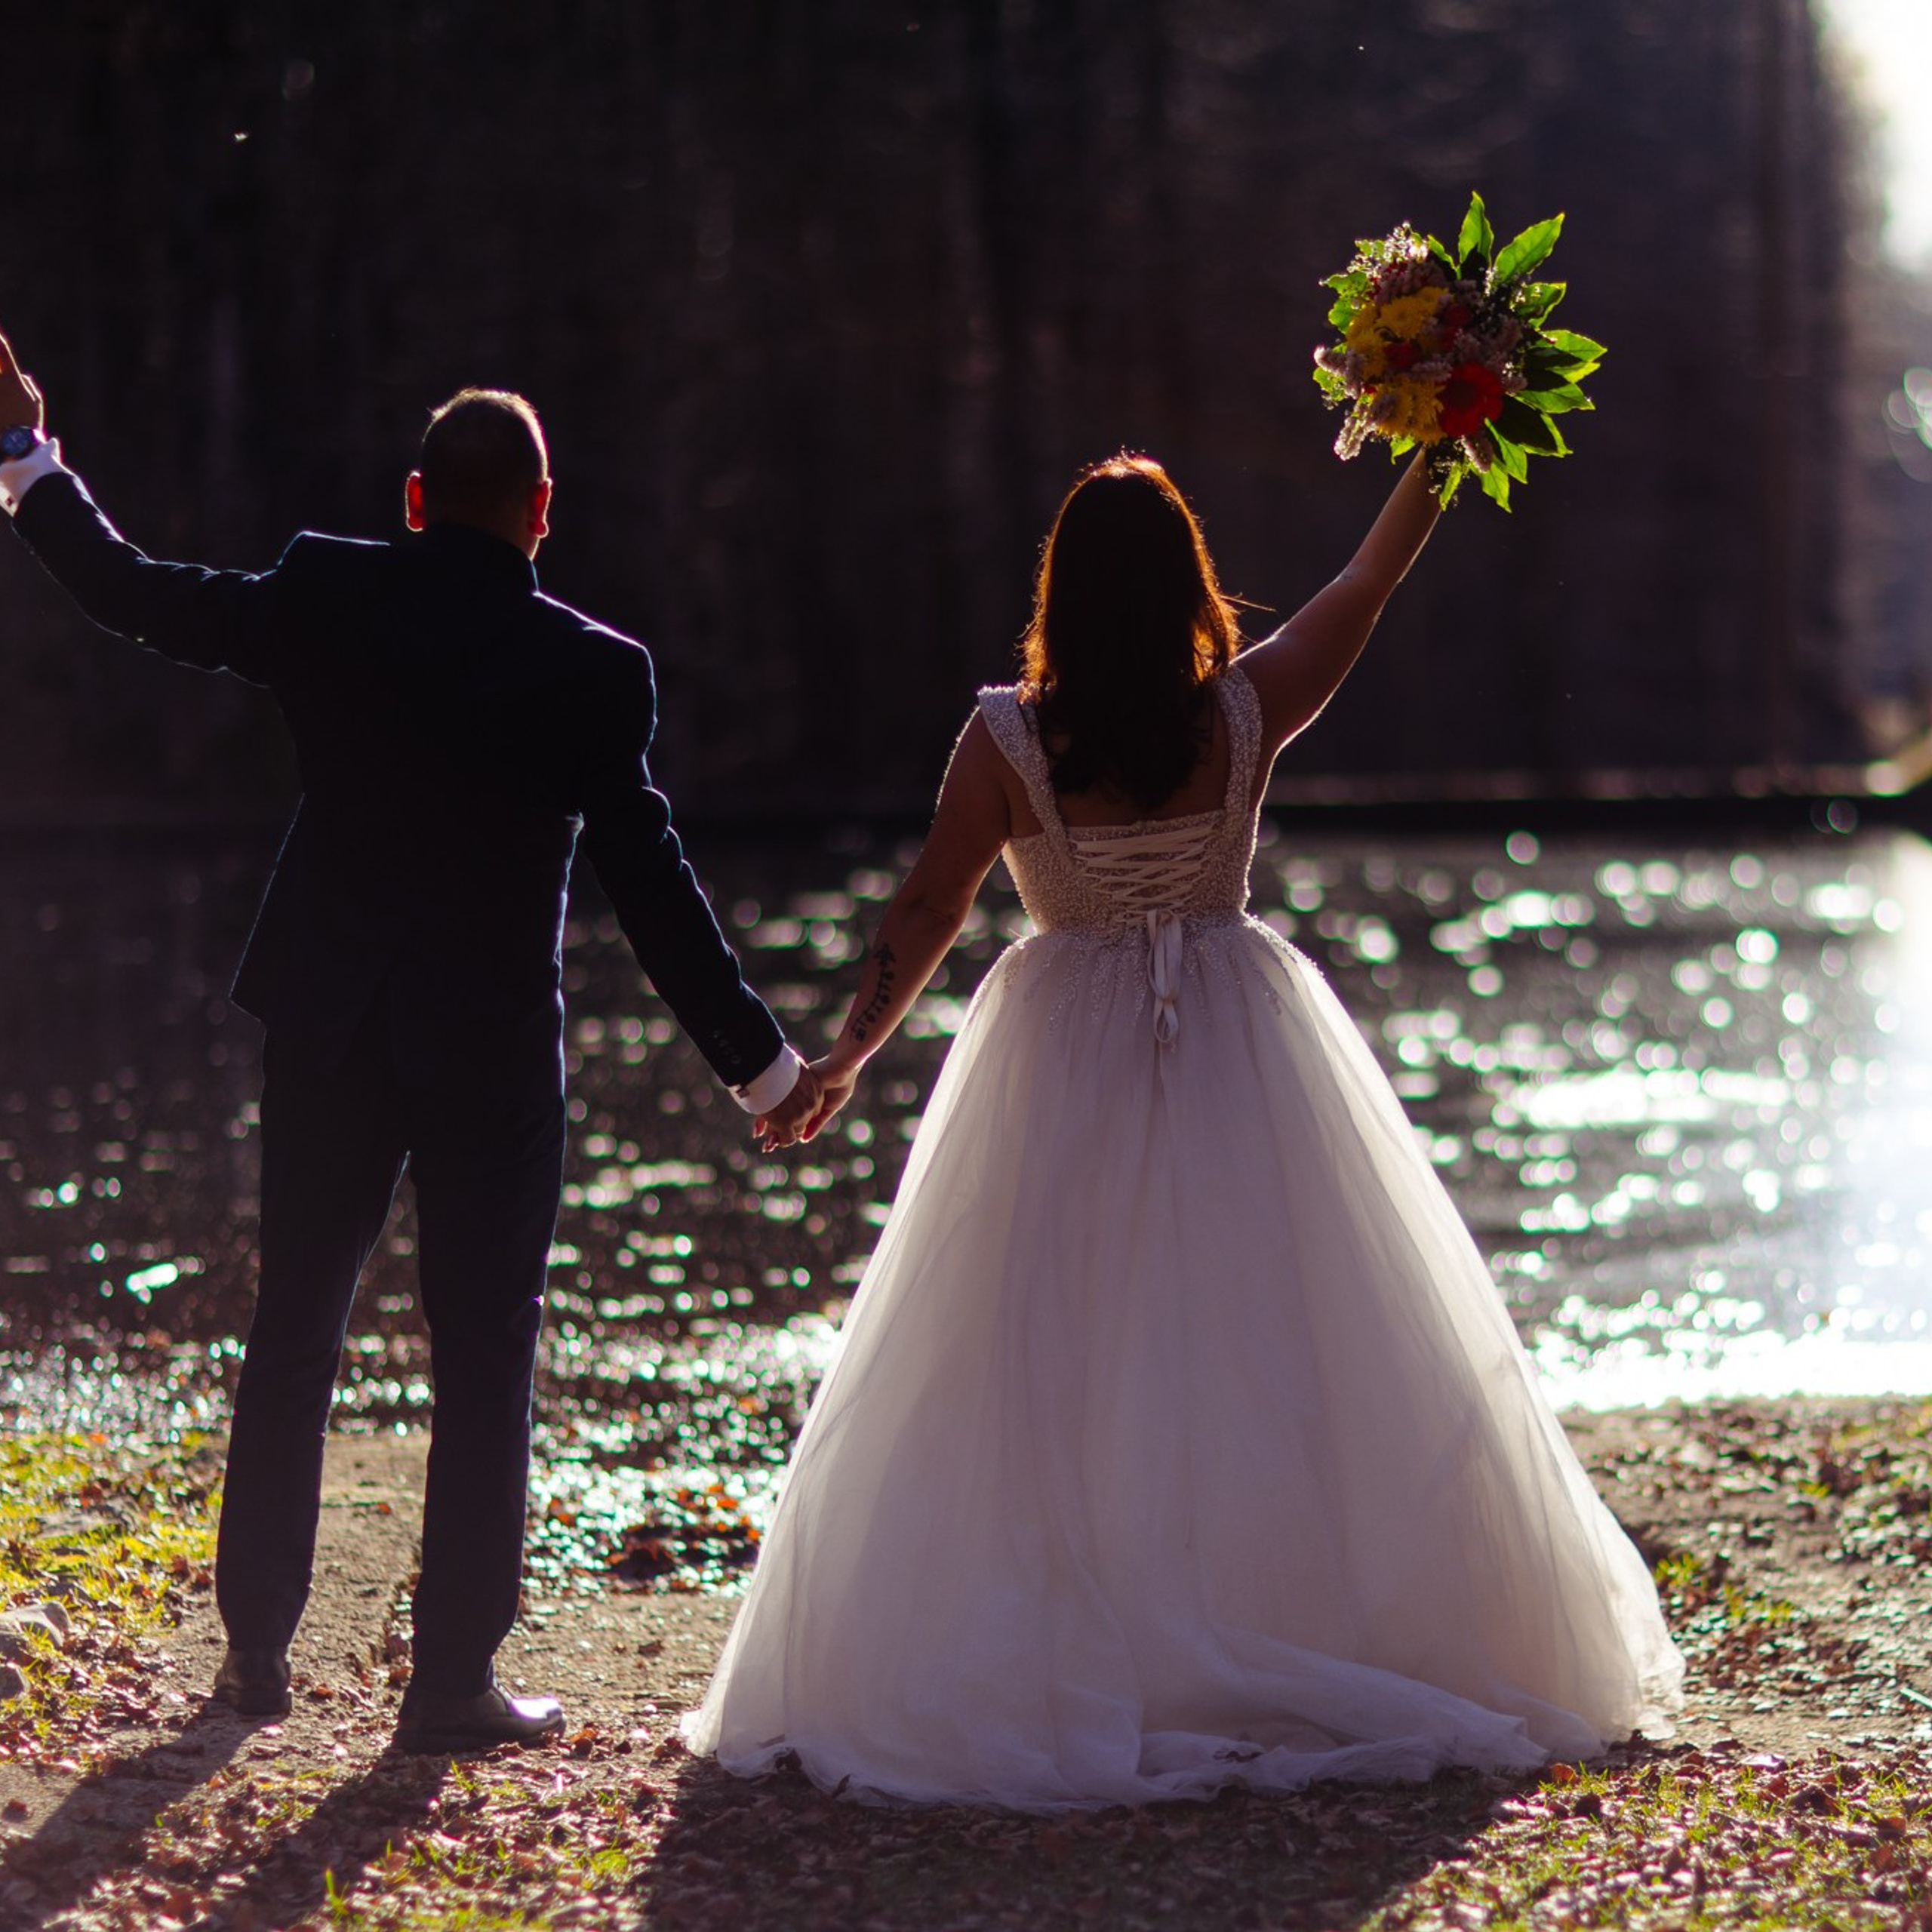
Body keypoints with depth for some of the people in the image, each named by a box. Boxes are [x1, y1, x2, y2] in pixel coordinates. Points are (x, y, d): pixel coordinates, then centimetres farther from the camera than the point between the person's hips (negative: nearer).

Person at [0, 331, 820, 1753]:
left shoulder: (325, 597, -6)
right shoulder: (593, 671, -11)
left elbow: (135, 594, 3)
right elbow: (649, 880, -11)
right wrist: (758, 1058, -5)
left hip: (327, 1031, 3)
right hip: (494, 1050, -3)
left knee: (294, 1332, 16)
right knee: (484, 1367, 6)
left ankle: (257, 1649, 23)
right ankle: (453, 1679, 8)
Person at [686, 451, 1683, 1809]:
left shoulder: (1008, 742, -10)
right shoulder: (1247, 713, -6)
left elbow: (928, 912, -3)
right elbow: (1375, 576, 7)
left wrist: (850, 1053, 7)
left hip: (1066, 1062, -1)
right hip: (1238, 1055, 1)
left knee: (1053, 1374, 4)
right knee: (1277, 1352, 7)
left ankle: (1086, 1668, 4)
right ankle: (1317, 1655, 11)